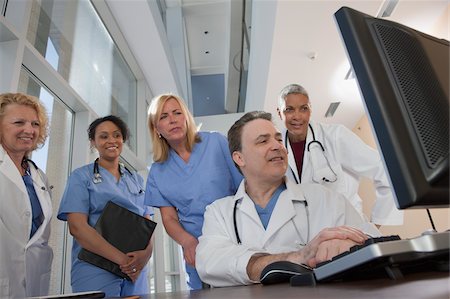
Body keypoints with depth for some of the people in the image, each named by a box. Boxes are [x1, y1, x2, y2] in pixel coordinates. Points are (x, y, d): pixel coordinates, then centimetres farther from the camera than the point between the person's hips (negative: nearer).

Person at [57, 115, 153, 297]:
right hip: (94, 273, -4)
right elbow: (77, 227, -11)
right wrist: (120, 258, -21)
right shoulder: (81, 177, 0)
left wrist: (146, 252, -14)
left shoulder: (137, 180, 12)